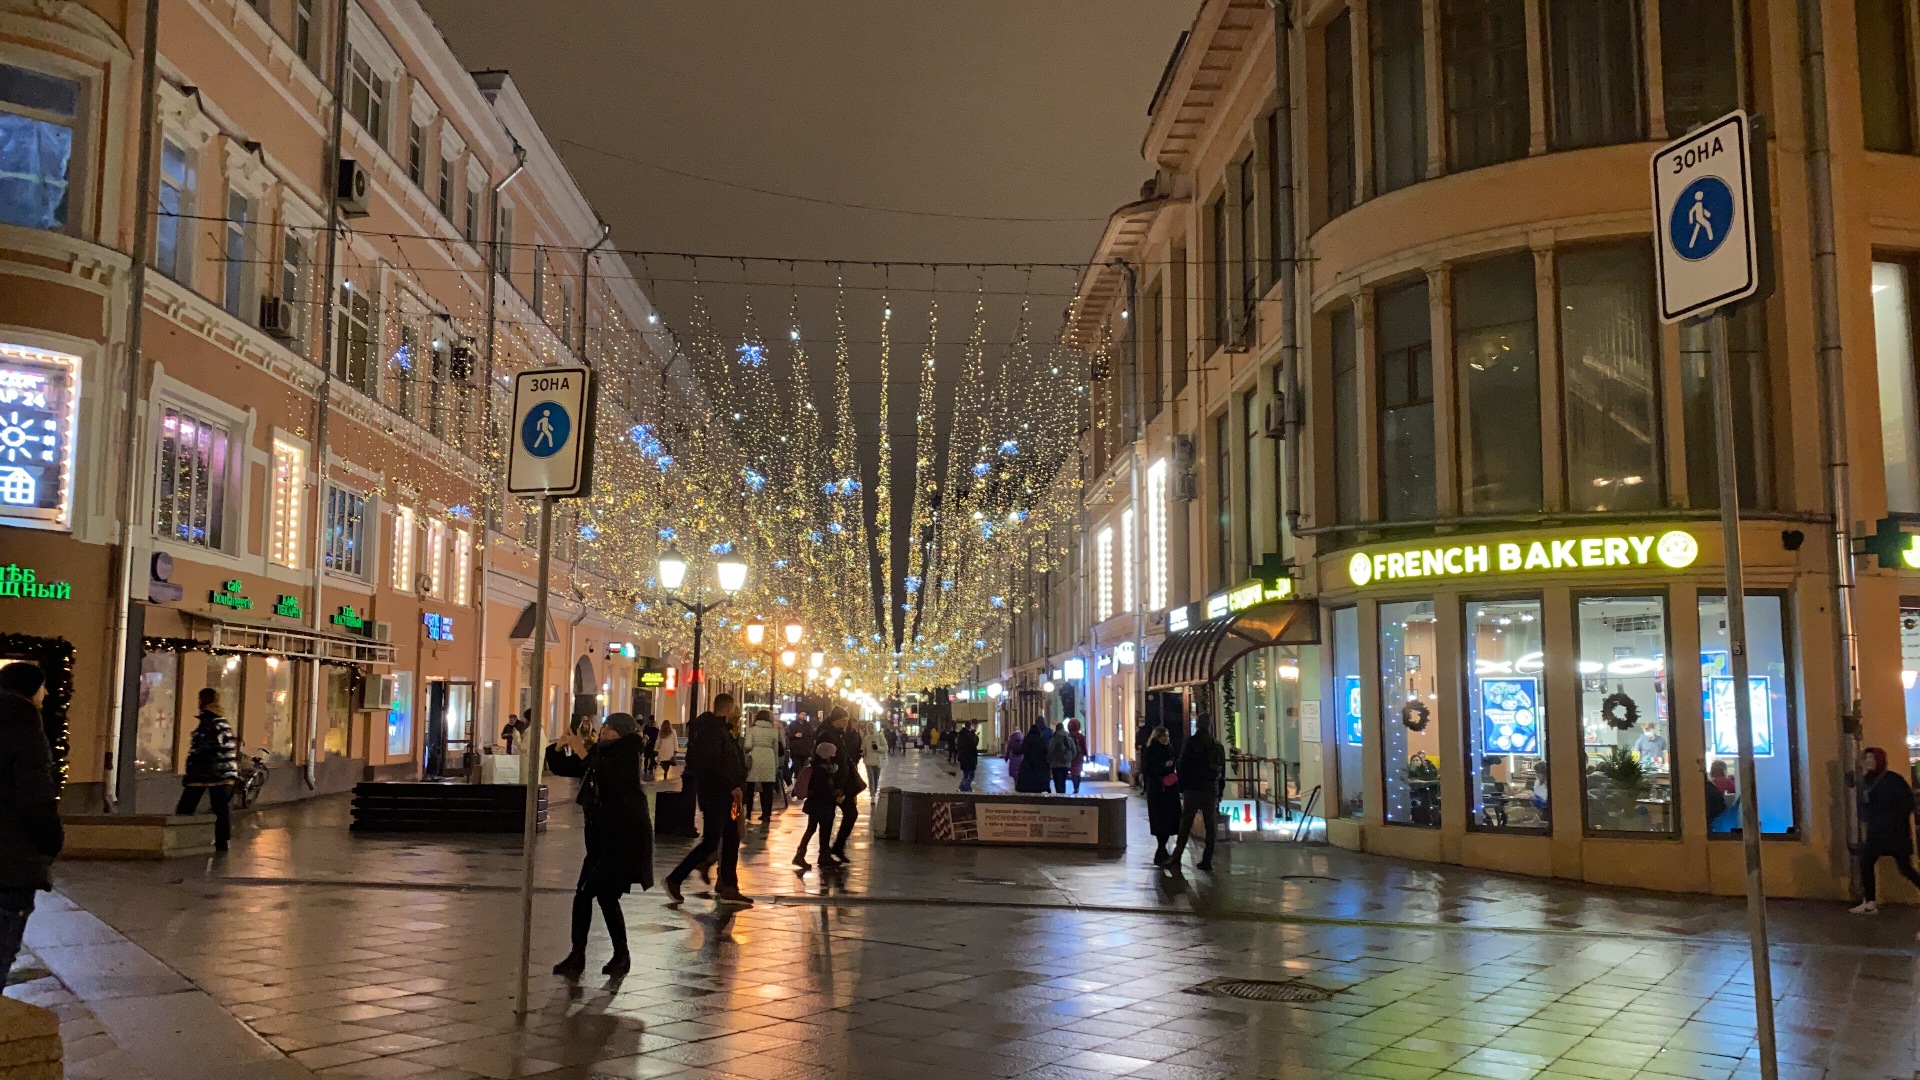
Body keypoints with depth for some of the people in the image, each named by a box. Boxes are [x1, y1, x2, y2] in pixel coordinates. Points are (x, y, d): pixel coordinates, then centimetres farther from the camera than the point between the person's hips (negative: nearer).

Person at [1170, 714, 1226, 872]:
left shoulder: (1191, 743, -6)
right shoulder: (1217, 745, 9)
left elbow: (1183, 768, -7)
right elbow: (1223, 771, 13)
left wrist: (1182, 789, 0)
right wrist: (1220, 792, 17)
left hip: (1193, 789, -3)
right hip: (1212, 790, 4)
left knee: (1185, 824, -1)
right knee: (1210, 825, 8)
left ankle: (1177, 859, -6)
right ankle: (1207, 861, 7)